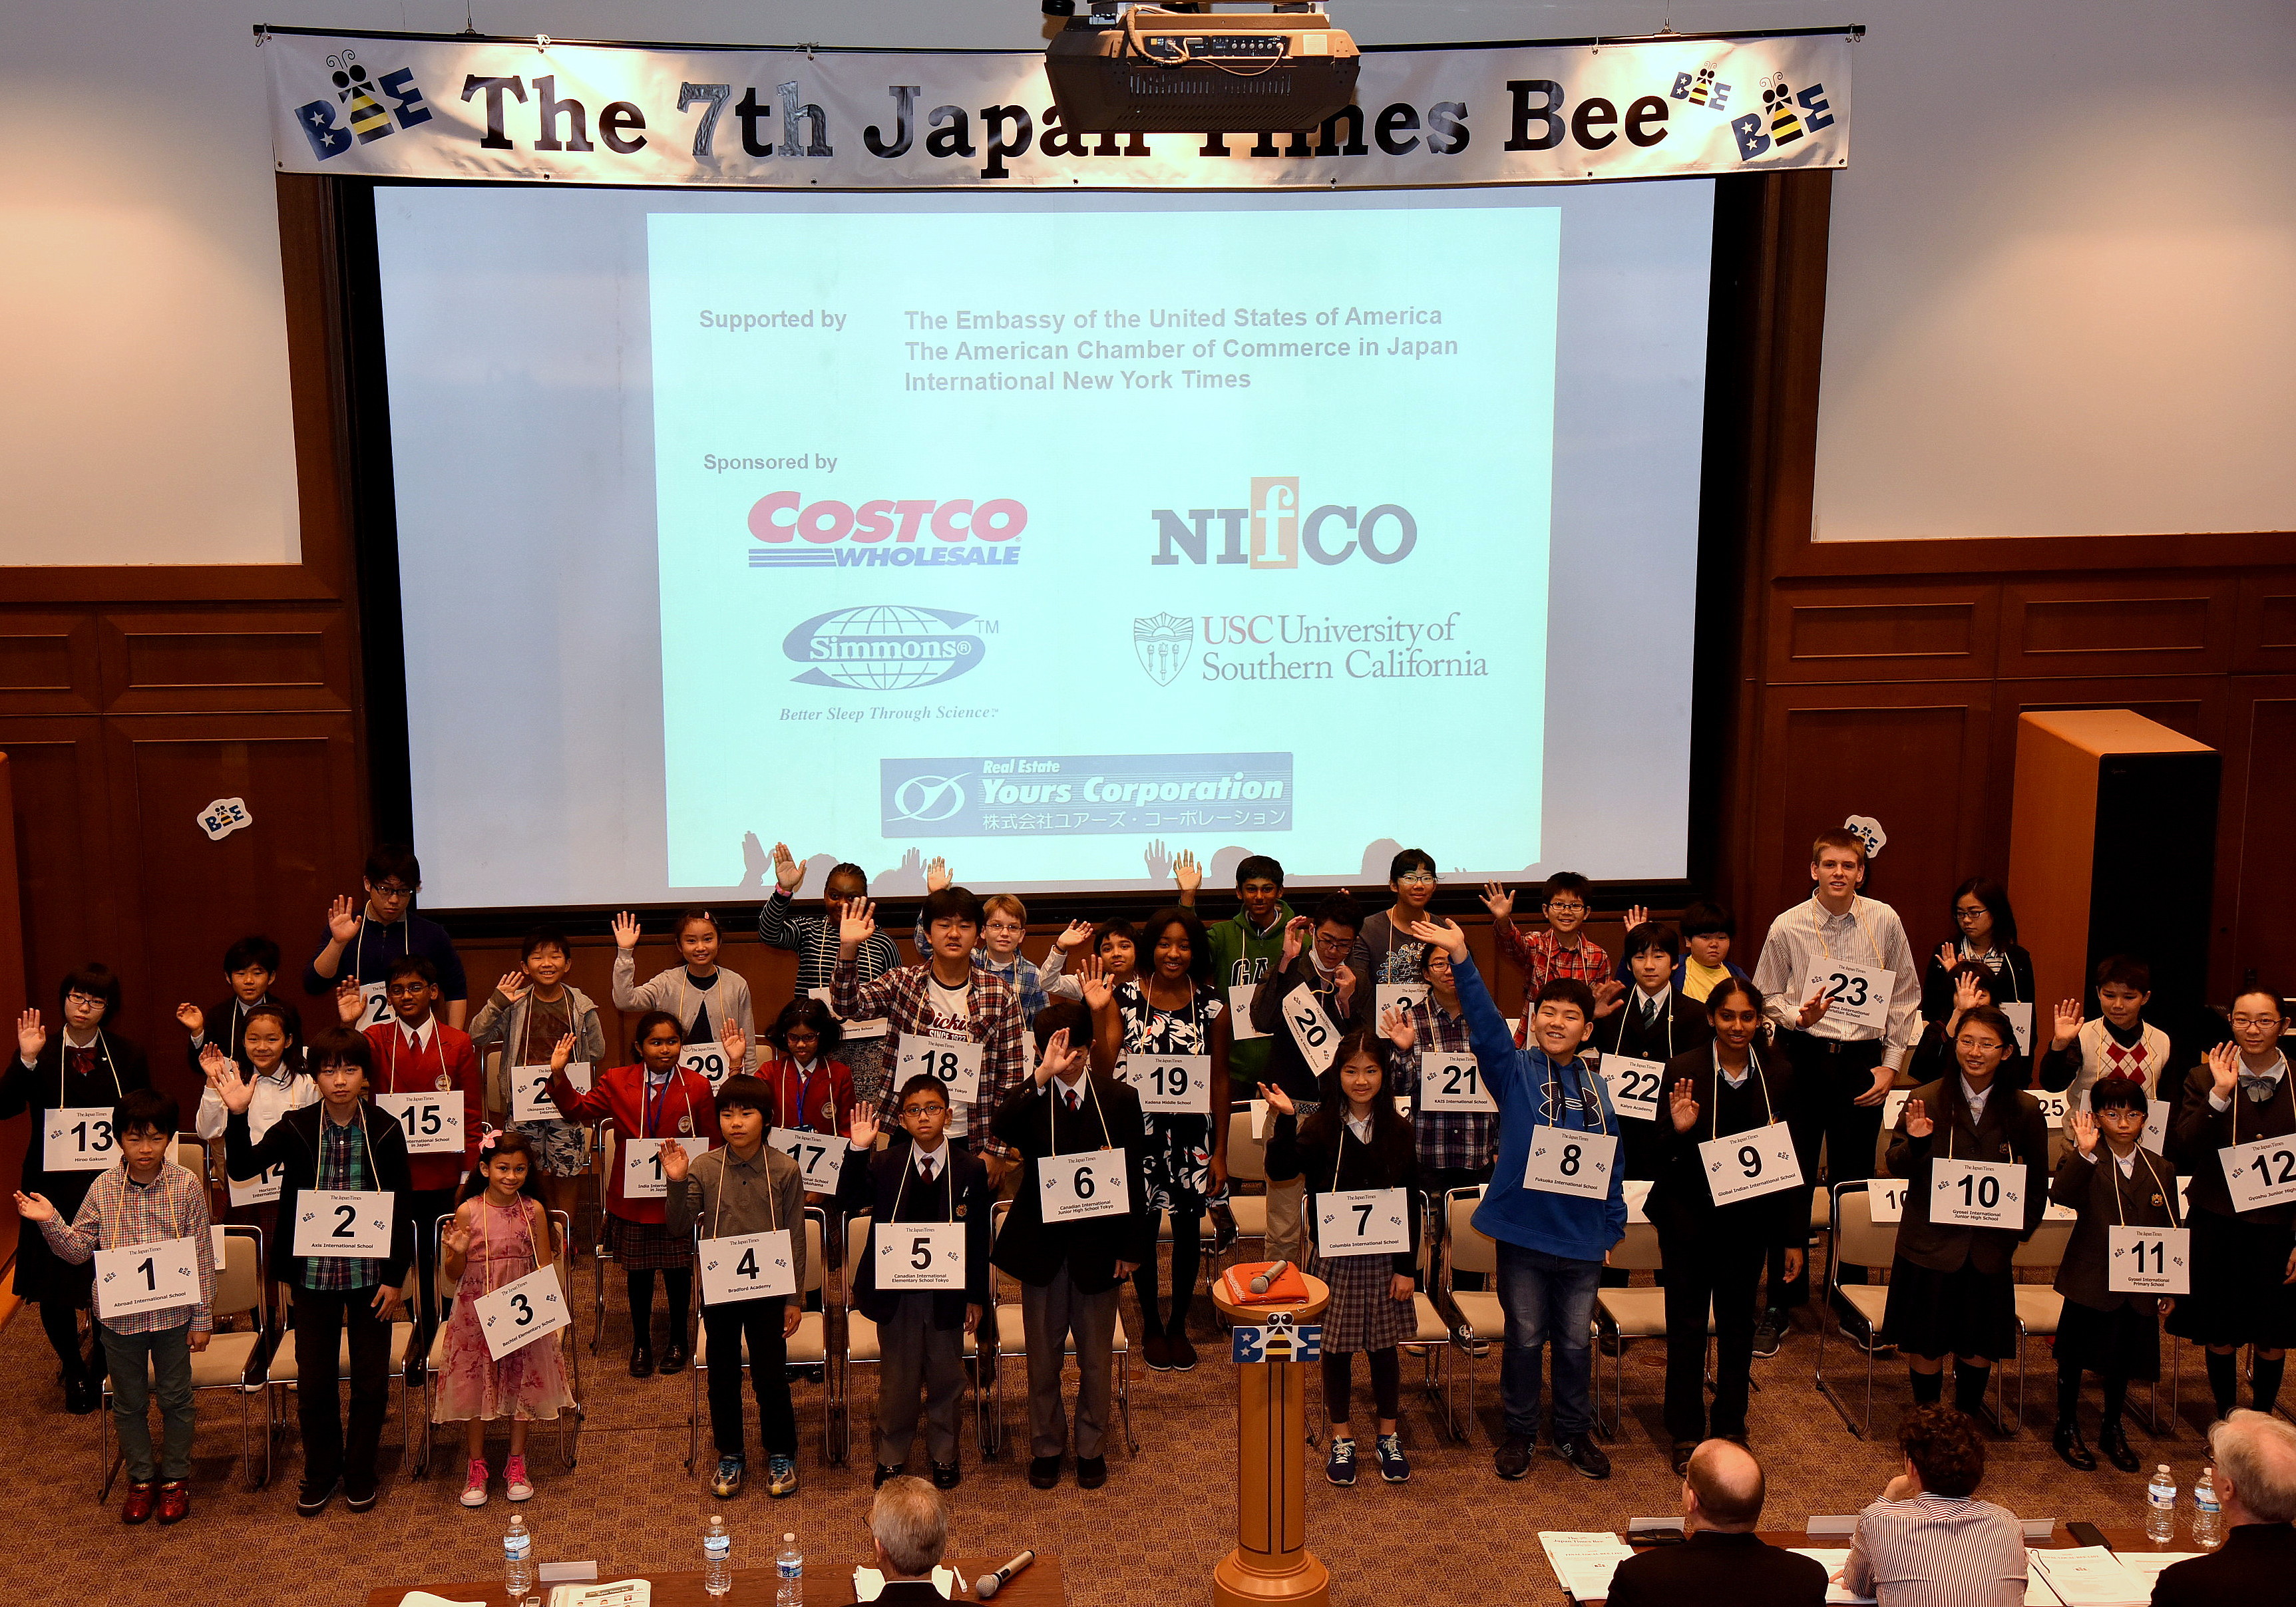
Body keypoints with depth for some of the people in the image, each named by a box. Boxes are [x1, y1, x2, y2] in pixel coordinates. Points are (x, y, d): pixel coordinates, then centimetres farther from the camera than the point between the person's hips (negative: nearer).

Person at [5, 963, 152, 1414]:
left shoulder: (127, 1056, 4)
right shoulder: (41, 1053, 0)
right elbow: (5, 1107, -14)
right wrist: (27, 1060, -25)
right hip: (55, 1190, 0)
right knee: (53, 1291, 4)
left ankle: (100, 1368, 26)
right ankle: (74, 1370, 29)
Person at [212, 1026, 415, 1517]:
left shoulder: (385, 1132, -7)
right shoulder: (296, 1128, -5)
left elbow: (402, 1210, -3)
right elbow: (242, 1167, -17)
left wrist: (395, 1278, -5)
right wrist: (237, 1114, -32)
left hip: (370, 1274, -1)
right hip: (314, 1273, 1)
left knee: (371, 1379, 9)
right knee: (314, 1380, 11)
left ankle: (360, 1472, 26)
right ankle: (320, 1473, 28)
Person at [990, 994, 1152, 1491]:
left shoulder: (1120, 1099, -3)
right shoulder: (1031, 1099, -5)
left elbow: (1135, 1178, 0)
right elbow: (1003, 1130, -29)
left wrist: (1131, 1248, -3)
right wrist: (1042, 1077, -39)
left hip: (1098, 1245, 0)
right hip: (1042, 1245, 0)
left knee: (1096, 1357, 11)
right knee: (1043, 1357, 11)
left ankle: (1092, 1448, 26)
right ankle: (1046, 1447, 26)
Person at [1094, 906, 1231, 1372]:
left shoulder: (1212, 1006, -1)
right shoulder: (1124, 998, -3)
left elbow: (1220, 1080, 3)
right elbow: (1106, 1065, -9)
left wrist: (1220, 1152, 2)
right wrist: (1097, 1012, -18)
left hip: (1192, 1135, 1)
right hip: (1140, 1131, -1)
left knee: (1188, 1229, 9)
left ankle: (1179, 1324, 28)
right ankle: (1150, 1324, 27)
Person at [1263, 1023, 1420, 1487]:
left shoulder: (1398, 1132, 0)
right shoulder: (1320, 1129, -4)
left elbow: (1412, 1205, 2)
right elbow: (1282, 1167, -21)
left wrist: (1406, 1267, -2)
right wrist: (1285, 1119, -34)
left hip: (1384, 1258, 1)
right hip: (1334, 1258, -1)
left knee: (1384, 1347, 10)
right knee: (1337, 1349, 8)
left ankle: (1388, 1437, 26)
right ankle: (1342, 1440, 22)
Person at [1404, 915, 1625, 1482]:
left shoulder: (1596, 1089, 5)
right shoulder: (1514, 1070, -4)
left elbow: (1612, 1163, 11)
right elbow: (1485, 1022, -20)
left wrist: (1614, 1225, 8)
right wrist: (1461, 960, -33)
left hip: (1582, 1238, 2)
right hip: (1523, 1231, -2)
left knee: (1576, 1341, 13)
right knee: (1525, 1338, 9)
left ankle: (1575, 1434, 28)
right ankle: (1520, 1431, 25)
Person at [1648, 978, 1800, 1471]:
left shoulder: (1778, 1074, -1)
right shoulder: (1683, 1071, -10)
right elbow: (1662, 1153, -7)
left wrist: (1793, 1235, 4)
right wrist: (1679, 1131, -30)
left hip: (1750, 1217, 3)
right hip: (1690, 1216, -3)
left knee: (1738, 1322, 14)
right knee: (1688, 1324, 4)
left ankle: (1731, 1427, 28)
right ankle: (1686, 1435, 16)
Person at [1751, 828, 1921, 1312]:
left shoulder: (1885, 922, 0)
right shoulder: (1788, 927, -3)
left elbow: (1906, 997, 7)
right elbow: (1765, 997, 4)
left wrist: (1891, 1063, 1)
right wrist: (1798, 1016, -17)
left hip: (1863, 1059, 1)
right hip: (1803, 1058, -1)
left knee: (1855, 1182, 8)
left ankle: (1852, 1294, 22)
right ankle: (1784, 1295, 13)